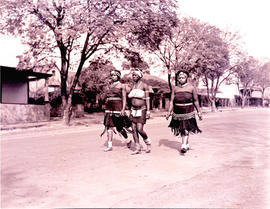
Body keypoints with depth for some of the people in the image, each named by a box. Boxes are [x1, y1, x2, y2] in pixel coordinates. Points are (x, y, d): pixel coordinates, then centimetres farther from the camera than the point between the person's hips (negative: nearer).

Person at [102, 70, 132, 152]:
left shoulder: (121, 85, 2)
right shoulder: (109, 86, 17)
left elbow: (124, 98, -4)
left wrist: (123, 109, -14)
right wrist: (106, 109, 16)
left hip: (118, 107, -5)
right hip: (109, 108, 6)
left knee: (119, 127, -1)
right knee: (109, 126, -1)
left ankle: (128, 140, 22)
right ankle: (110, 145, 2)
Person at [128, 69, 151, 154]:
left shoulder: (144, 85, -3)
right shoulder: (132, 86, 12)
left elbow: (147, 99, -6)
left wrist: (148, 111, -13)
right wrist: (130, 110, 15)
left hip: (141, 110, -6)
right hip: (133, 110, 6)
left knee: (140, 129, -11)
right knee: (134, 129, 2)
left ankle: (148, 143, 15)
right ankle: (137, 148, 11)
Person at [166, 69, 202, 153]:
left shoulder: (191, 88, 1)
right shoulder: (175, 88, 5)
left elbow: (196, 101, 5)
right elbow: (172, 101, 4)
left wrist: (199, 112, 6)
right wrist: (169, 111, -4)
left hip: (188, 112, -3)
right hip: (178, 112, 3)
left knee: (186, 129, -12)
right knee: (181, 130, 12)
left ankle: (184, 146, -16)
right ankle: (187, 144, 28)